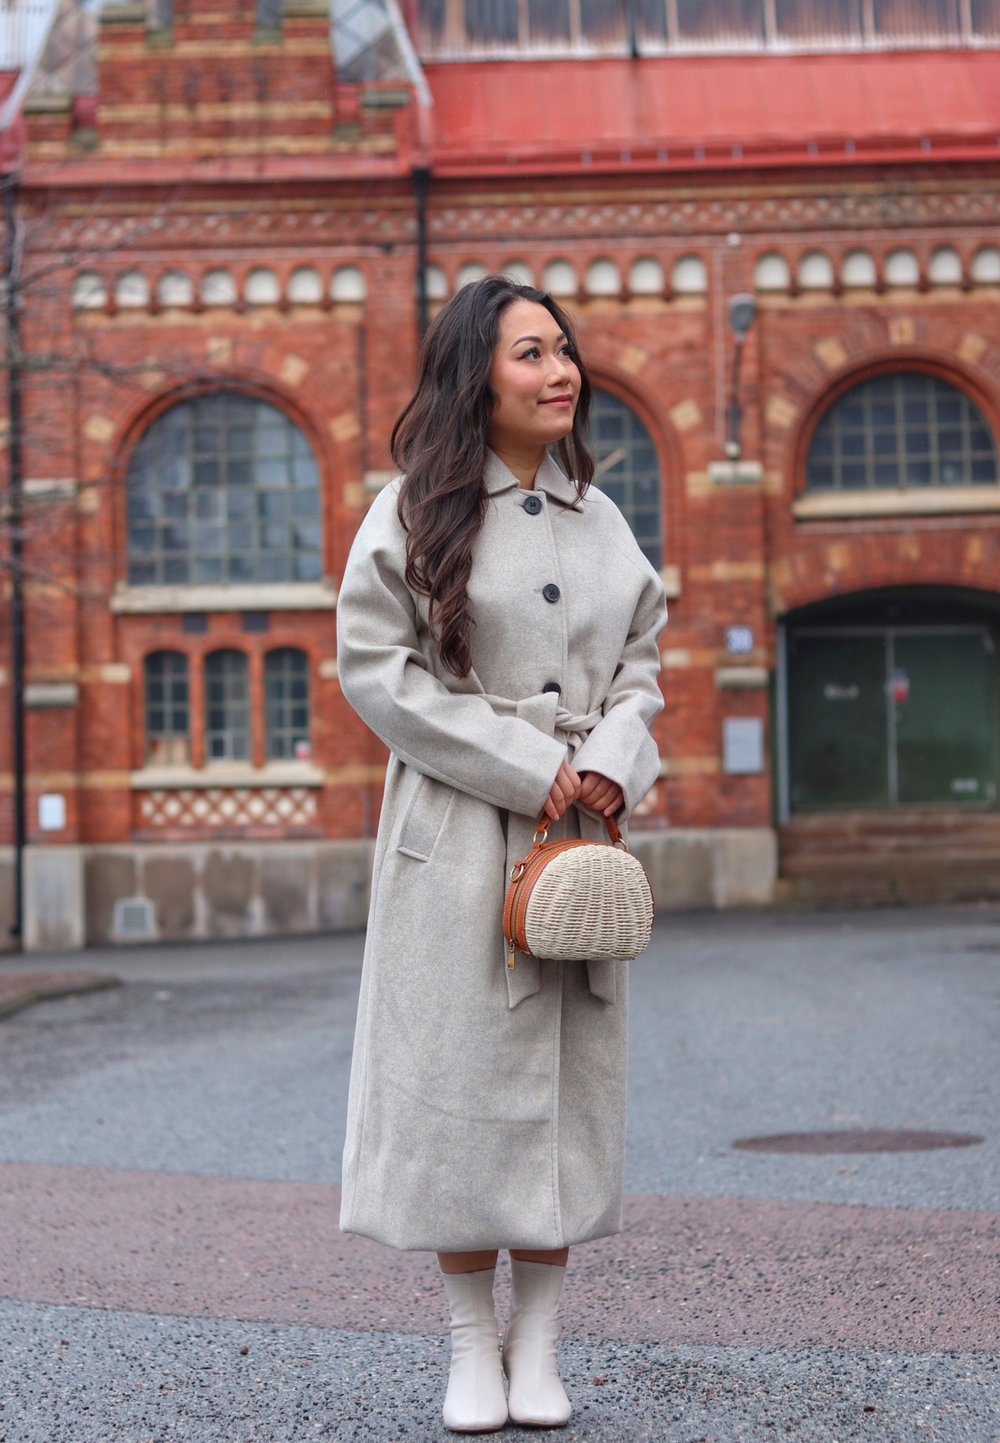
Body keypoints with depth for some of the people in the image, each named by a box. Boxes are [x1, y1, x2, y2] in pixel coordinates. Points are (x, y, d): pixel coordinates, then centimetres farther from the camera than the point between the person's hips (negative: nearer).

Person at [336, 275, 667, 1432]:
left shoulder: (599, 517, 13)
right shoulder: (415, 511, -2)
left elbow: (641, 660, 16)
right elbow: (373, 666, -8)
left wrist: (611, 761, -6)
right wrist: (527, 768, -12)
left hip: (584, 835, 5)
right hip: (458, 836, -4)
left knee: (571, 1074, 5)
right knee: (463, 1068, -2)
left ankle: (539, 1339, 16)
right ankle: (472, 1344, 11)